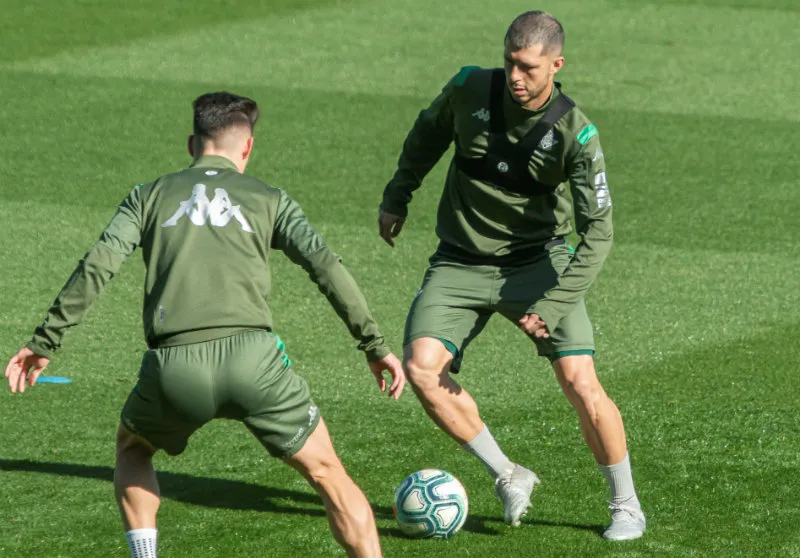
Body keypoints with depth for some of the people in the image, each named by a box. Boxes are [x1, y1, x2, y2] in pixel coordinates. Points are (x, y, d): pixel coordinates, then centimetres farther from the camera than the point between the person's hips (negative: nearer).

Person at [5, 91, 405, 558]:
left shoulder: (150, 196, 20)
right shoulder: (268, 199, 18)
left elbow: (97, 267, 8)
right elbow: (326, 266, 6)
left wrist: (44, 343, 11)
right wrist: (375, 346, 8)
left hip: (173, 363, 1)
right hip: (251, 354, -1)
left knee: (132, 449, 32)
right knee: (327, 473, 12)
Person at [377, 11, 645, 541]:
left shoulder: (576, 135, -19)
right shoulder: (471, 88, -11)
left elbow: (597, 233, -17)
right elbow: (429, 133, 13)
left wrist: (551, 307, -25)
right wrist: (397, 198, 16)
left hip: (537, 260, -3)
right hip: (460, 264, 3)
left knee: (580, 382, -15)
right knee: (421, 369, -18)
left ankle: (627, 505, 7)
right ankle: (508, 478, -2)